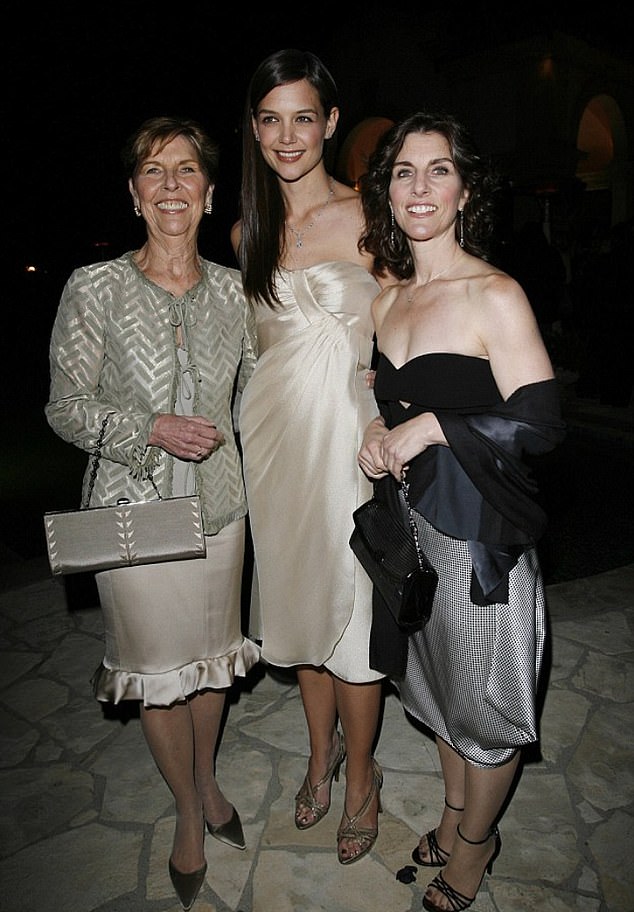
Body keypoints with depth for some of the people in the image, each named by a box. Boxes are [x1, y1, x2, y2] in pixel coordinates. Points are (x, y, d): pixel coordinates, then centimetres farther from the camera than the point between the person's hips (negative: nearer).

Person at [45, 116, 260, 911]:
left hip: (218, 504, 3)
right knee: (158, 669, 13)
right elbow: (65, 407, -6)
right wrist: (151, 430, -19)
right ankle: (188, 812, 39)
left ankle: (208, 782, 47)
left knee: (211, 655, 19)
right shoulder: (95, 289, -9)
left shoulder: (233, 290, 1)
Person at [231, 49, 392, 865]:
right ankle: (320, 753, 40)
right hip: (274, 432, 5)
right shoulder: (248, 232, 9)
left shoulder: (368, 218, -5)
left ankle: (359, 776, 30)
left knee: (350, 600, 5)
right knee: (298, 596, 16)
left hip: (347, 432, -4)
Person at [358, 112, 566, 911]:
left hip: (479, 530, -6)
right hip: (409, 522, 7)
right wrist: (378, 433, -2)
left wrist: (430, 427, -20)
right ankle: (455, 813, 48)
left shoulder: (495, 296, -15)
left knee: (480, 699, 12)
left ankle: (474, 843, 40)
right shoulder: (387, 302, 6)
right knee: (435, 681, 23)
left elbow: (541, 422, -18)